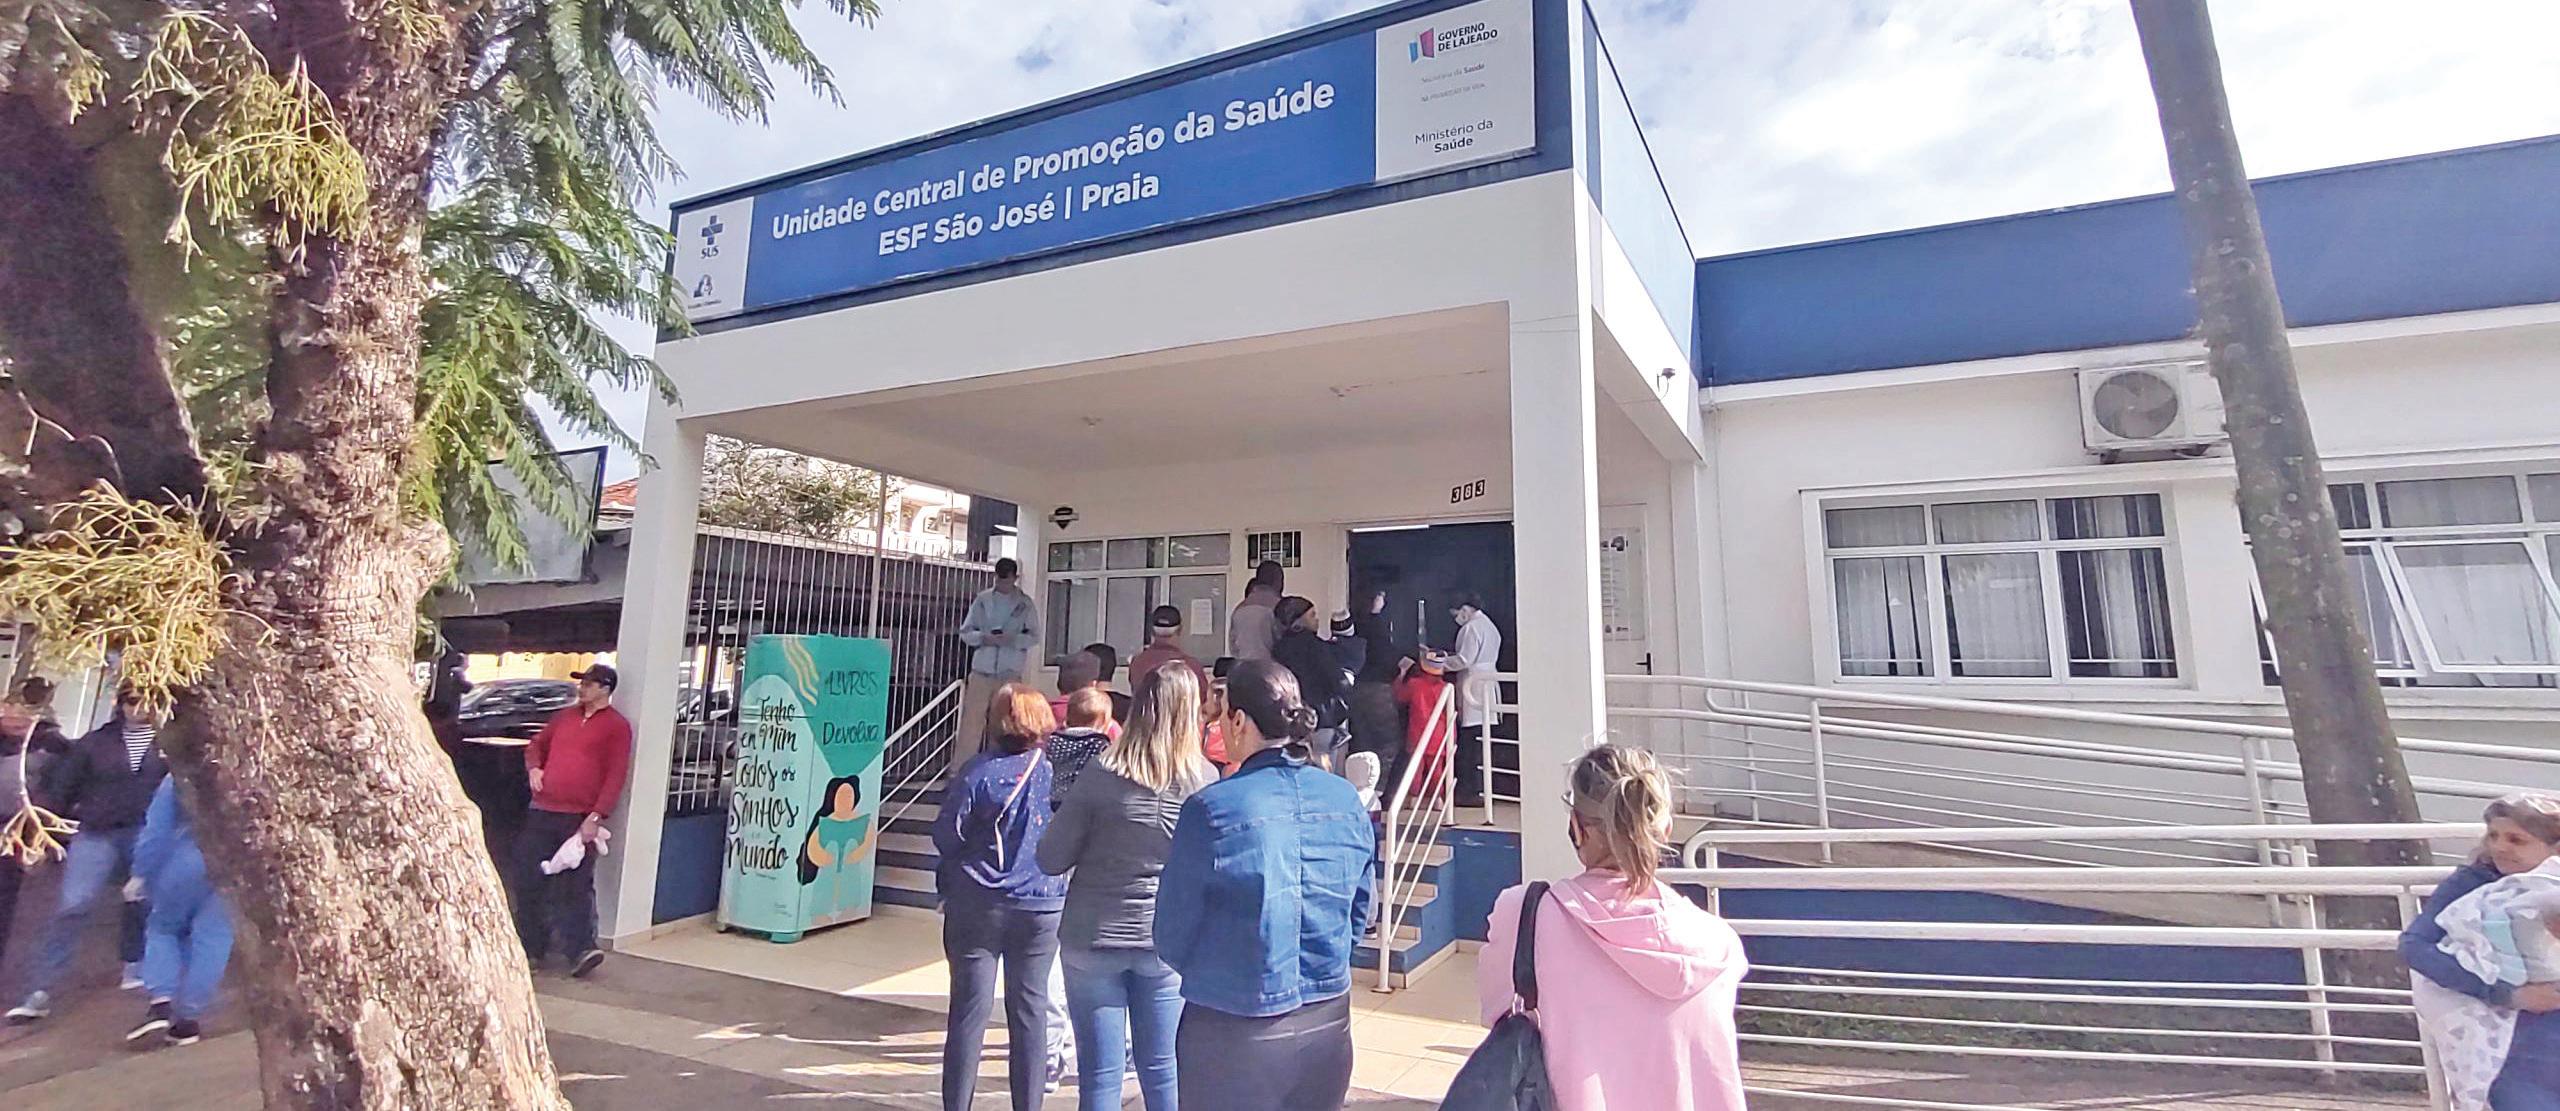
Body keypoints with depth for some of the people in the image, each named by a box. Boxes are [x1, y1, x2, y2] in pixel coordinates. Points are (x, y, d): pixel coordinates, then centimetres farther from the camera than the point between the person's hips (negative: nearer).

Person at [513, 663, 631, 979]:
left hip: (579, 819, -6)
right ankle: (530, 946, 24)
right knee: (528, 880, 11)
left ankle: (579, 950, -3)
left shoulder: (616, 725, -4)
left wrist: (596, 816, -18)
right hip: (541, 812, 6)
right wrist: (533, 767, 4)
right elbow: (536, 745, 27)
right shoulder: (566, 715, 15)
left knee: (574, 884, -6)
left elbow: (616, 775, -10)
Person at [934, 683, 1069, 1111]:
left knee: (970, 1009, 8)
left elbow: (946, 834, -11)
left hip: (978, 903, -2)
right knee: (1030, 1010, 12)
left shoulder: (981, 771, -14)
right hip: (1043, 906, 2)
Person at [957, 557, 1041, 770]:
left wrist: (1012, 639, -15)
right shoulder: (982, 599, 6)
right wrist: (982, 637, -12)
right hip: (981, 670, 0)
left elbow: (1034, 637, 2)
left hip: (1009, 673, 0)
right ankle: (959, 770, 2)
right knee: (971, 721, -3)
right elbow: (965, 631, 8)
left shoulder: (1025, 604, 3)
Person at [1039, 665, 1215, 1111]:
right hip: (1166, 941, 1)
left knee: (1100, 1074, 10)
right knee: (1162, 1071, 15)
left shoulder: (1103, 774, -15)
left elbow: (1051, 860, -9)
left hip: (1093, 938, -1)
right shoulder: (1205, 782, -11)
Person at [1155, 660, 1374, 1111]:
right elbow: (1359, 913, 8)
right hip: (1328, 1022, 4)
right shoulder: (1347, 801, -5)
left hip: (1233, 1032, -4)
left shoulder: (1211, 808, -18)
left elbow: (1172, 937, -8)